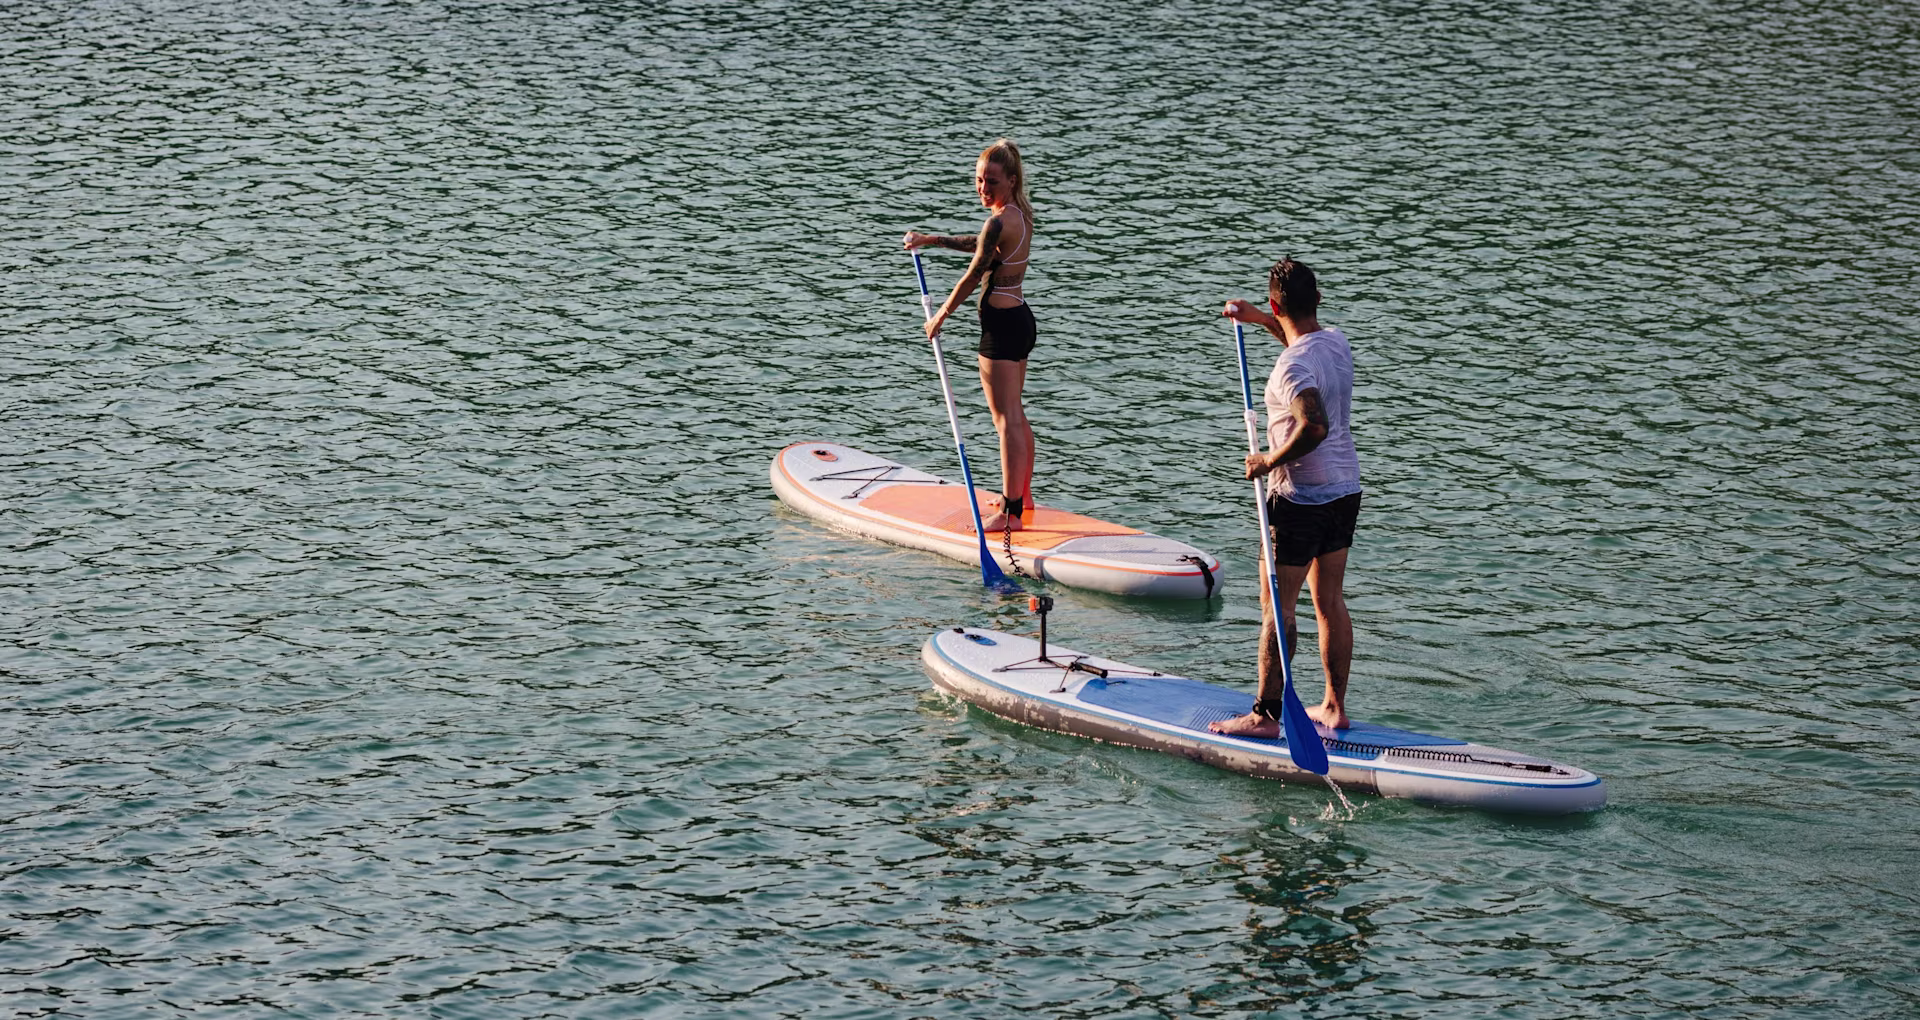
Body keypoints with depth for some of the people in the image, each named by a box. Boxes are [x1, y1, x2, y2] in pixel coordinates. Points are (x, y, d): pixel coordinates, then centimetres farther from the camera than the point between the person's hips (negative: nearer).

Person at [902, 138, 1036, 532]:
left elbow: (972, 277, -14)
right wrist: (930, 240, 30)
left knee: (1007, 419, -7)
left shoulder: (998, 222, -20)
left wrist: (940, 316, -1)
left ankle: (1011, 512, -6)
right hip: (1021, 318, 10)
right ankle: (1023, 496, 31)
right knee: (1015, 414, 20)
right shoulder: (1022, 214, 8)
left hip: (1001, 324, -10)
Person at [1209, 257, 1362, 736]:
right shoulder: (1337, 341, 4)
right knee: (1330, 602, 14)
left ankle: (1265, 714, 4)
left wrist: (1270, 461, -22)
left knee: (1276, 607, 0)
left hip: (1301, 498, -8)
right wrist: (1260, 319, 27)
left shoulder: (1293, 366, -22)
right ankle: (1335, 708, 18)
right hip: (1346, 489, 8)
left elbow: (1314, 426, -36)